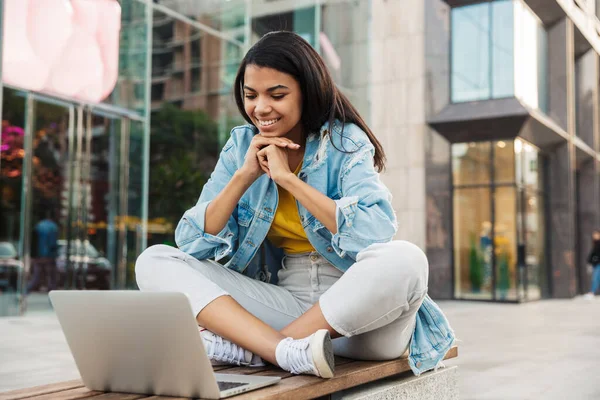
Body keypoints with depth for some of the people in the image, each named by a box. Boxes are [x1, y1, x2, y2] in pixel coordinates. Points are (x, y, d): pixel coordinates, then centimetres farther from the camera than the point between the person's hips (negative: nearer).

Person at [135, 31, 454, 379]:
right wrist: (245, 175, -11)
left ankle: (246, 346, -23)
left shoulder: (345, 142, -4)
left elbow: (377, 233, -22)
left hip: (354, 304, -3)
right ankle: (289, 351, -31)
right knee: (155, 261, -11)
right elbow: (192, 244, 0)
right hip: (283, 302, 3)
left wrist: (287, 177, -16)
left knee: (406, 261, -35)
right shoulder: (241, 146, 6)